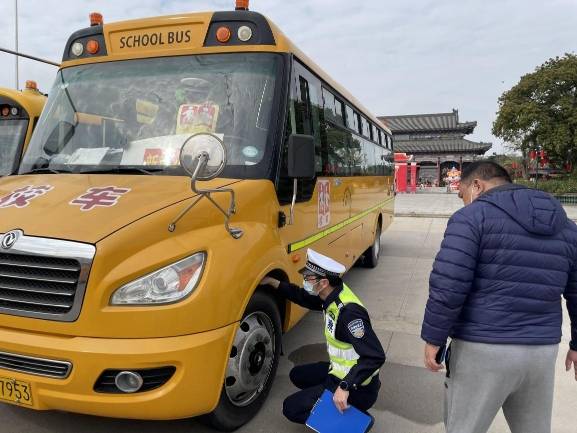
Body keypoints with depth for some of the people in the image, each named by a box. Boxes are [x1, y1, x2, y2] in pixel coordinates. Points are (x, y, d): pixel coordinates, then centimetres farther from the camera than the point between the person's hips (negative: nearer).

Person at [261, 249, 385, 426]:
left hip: (357, 389, -9)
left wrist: (345, 387, -36)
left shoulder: (349, 312, -31)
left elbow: (375, 356, -33)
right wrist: (271, 282, 8)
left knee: (291, 408, -6)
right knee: (298, 375, 23)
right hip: (340, 373, 9)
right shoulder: (333, 295, -5)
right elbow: (303, 297, 12)